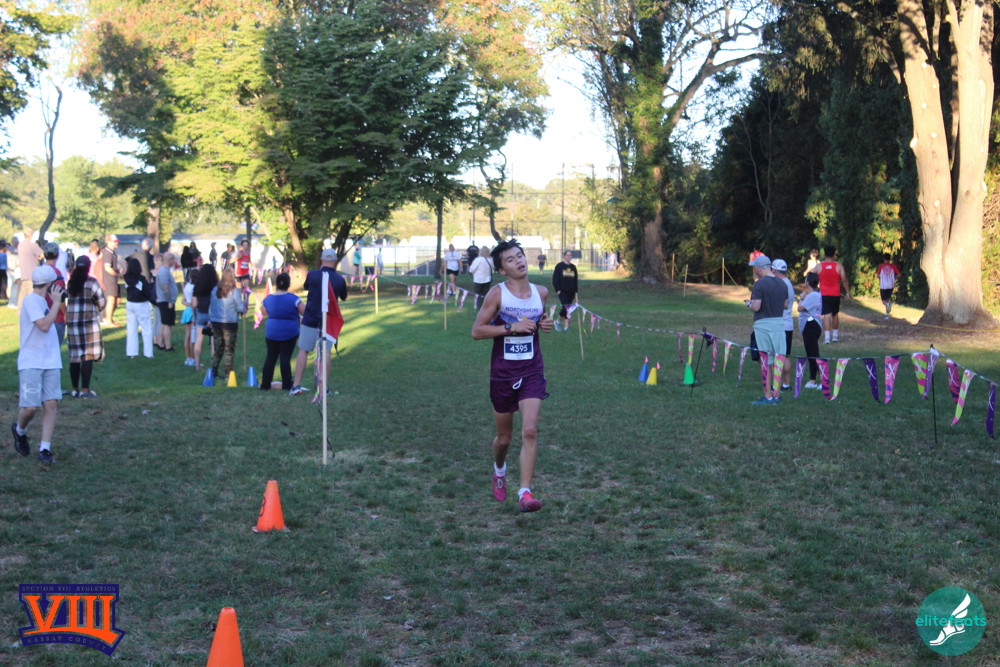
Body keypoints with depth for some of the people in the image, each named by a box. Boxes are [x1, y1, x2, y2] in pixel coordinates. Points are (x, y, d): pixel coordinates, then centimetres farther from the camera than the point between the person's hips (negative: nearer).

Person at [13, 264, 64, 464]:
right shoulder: (30, 300, -10)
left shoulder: (41, 301, 16)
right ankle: (20, 431, 24)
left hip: (50, 363, 8)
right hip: (31, 363, -8)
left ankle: (45, 449, -1)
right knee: (31, 407, -8)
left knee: (51, 404, -3)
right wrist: (56, 301, -15)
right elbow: (44, 325, -21)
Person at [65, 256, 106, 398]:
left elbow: (68, 300, 6)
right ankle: (85, 390, -6)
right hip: (89, 321, -5)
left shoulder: (71, 282, 7)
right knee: (88, 357, -3)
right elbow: (101, 304, -3)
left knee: (74, 356, 9)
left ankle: (75, 389, 14)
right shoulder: (91, 282, -8)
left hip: (72, 321, 5)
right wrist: (98, 309, 16)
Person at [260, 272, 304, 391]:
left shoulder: (268, 299, -2)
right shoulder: (294, 299, -14)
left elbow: (264, 313, 14)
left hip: (271, 333, 3)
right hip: (289, 333, -3)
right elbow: (306, 312, -11)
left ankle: (265, 384, 12)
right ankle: (287, 384, 1)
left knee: (270, 357, 10)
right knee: (285, 358, 0)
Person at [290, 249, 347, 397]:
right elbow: (344, 297, 12)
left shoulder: (312, 275, -9)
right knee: (325, 353, 7)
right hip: (328, 322, 1)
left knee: (303, 351, 8)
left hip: (310, 320, -1)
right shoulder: (340, 280, -6)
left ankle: (296, 385, 4)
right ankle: (325, 388, 8)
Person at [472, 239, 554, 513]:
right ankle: (499, 470, 45)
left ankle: (525, 493, -14)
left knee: (530, 431, -15)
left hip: (532, 372, 2)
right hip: (502, 373, -1)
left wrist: (545, 325, 1)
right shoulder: (497, 294, -8)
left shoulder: (541, 293, 4)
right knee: (504, 437, 12)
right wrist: (511, 328, -19)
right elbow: (477, 331, -10)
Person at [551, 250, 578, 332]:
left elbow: (575, 280, 17)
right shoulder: (559, 266, -2)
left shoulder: (573, 267, 12)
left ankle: (566, 326, 8)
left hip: (571, 291, 5)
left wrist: (575, 291, 12)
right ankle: (558, 321, 7)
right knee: (565, 307, -15)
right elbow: (555, 279, -4)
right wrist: (558, 289, -10)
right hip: (562, 291, -5)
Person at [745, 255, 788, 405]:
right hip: (780, 323, 6)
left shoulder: (759, 284, -13)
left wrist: (748, 303, 3)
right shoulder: (782, 284, 9)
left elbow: (756, 307, -17)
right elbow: (785, 304, 13)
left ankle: (768, 397, -1)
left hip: (763, 325, -6)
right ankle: (776, 395, 15)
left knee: (765, 362, -2)